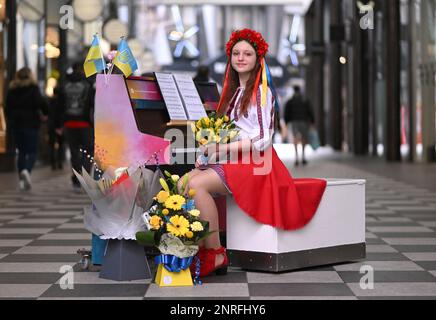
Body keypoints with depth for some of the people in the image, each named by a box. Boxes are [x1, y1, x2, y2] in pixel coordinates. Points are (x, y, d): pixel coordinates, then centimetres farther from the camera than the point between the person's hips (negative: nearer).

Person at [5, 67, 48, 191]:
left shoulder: (11, 90, 9)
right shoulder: (33, 88, -6)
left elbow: (7, 108, 12)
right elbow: (40, 102, -19)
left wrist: (10, 120, 25)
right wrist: (44, 114, -2)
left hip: (16, 124, 4)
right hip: (31, 124, -4)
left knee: (21, 152, 12)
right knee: (32, 151, -1)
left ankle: (21, 180, 6)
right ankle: (27, 170, -29)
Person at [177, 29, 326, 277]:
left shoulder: (261, 91, -5)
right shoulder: (233, 91, 19)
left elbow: (263, 140, -14)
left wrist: (221, 149, -16)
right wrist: (208, 153, -1)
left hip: (254, 163, -8)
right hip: (231, 161, 8)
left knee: (197, 185, -27)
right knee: (183, 182, -14)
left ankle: (215, 255, -21)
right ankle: (199, 247, -17)